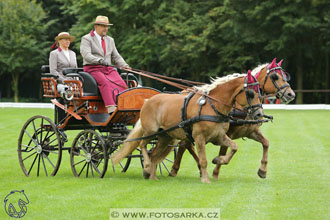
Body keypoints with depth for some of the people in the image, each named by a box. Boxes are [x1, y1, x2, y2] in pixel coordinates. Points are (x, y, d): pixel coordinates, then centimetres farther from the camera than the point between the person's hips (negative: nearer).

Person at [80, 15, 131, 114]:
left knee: (121, 84, -24)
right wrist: (99, 60, -31)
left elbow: (116, 57, 21)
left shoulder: (110, 40, 23)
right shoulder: (87, 39, 3)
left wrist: (124, 65, 0)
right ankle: (111, 108, -48)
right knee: (105, 82, -35)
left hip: (108, 69, 6)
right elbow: (86, 55, -13)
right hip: (92, 69, -5)